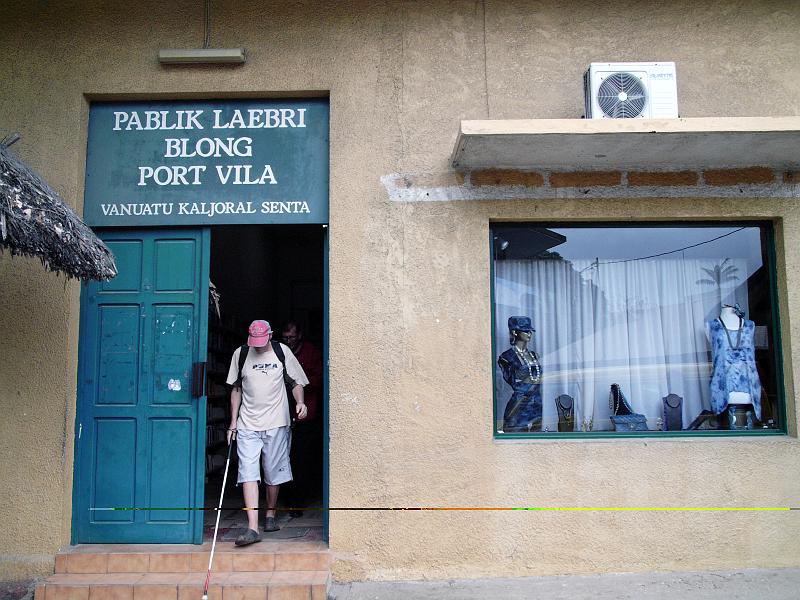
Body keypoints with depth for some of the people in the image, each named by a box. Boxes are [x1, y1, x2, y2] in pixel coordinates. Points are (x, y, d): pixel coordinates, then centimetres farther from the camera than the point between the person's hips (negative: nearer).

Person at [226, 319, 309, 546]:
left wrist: (300, 402, -10)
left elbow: (296, 382, 9)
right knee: (248, 473, -10)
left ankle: (270, 515, 29)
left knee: (273, 473, 8)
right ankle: (252, 527, -12)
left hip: (276, 424, 0)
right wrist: (233, 422, 9)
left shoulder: (282, 352, 2)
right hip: (247, 425, 1)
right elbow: (236, 389, 12)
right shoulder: (240, 354, 5)